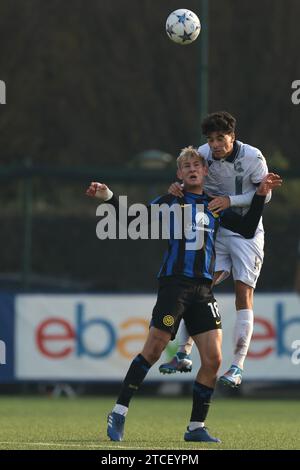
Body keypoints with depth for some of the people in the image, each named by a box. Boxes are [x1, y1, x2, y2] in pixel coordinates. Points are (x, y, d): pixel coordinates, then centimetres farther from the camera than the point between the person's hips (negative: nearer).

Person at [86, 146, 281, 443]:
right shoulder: (169, 202, 6)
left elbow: (247, 229, 17)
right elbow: (132, 221, 2)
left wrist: (260, 196, 10)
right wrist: (108, 198, -12)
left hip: (203, 290, 4)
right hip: (174, 283, -4)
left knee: (213, 359, -4)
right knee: (153, 350, -10)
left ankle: (196, 427, 7)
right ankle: (118, 414, -1)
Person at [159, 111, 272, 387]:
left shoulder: (253, 157, -15)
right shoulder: (203, 154, -7)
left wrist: (230, 200, -21)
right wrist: (179, 189, -19)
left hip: (247, 231, -3)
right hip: (215, 232, 3)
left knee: (244, 295, -9)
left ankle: (237, 367, -7)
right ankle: (184, 354, 0)